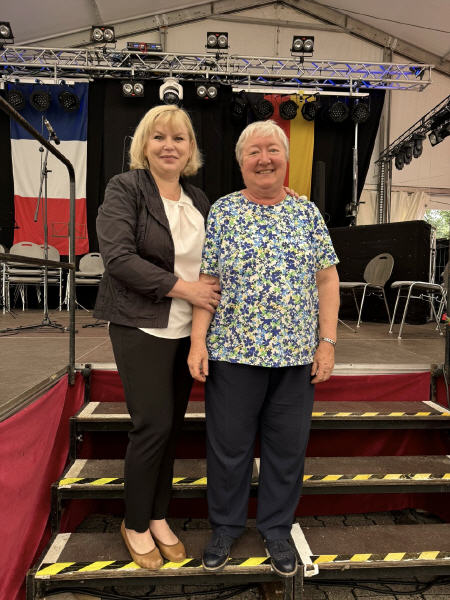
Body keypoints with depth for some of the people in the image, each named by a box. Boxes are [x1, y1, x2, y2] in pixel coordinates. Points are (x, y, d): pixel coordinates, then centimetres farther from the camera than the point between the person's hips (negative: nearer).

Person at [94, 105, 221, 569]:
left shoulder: (198, 199, 13)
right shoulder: (125, 188, -4)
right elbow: (118, 256, -16)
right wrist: (183, 287, -18)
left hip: (187, 330, 6)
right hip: (142, 327, -5)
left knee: (172, 426, 12)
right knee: (153, 426, -2)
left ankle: (158, 518, 32)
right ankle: (135, 525, 23)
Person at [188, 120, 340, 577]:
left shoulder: (307, 212, 6)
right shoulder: (223, 211, 1)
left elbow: (327, 280, 6)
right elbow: (207, 280, -2)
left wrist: (327, 341, -1)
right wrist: (197, 341, -9)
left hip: (297, 353, 2)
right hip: (233, 351, -2)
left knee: (288, 445, 13)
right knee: (229, 443, 11)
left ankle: (277, 527, 36)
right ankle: (226, 524, 35)